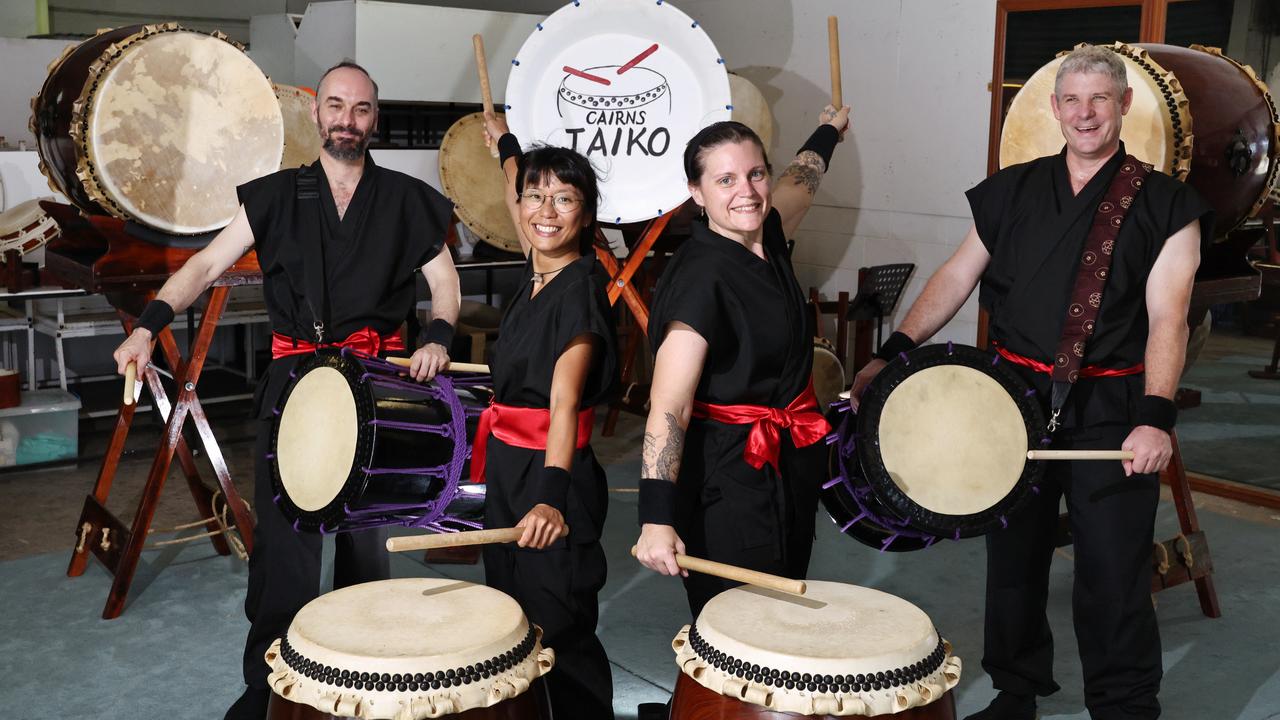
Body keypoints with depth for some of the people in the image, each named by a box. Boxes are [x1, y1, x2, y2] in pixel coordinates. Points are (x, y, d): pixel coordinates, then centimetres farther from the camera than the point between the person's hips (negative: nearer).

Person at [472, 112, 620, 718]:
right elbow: (518, 200, 28)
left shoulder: (581, 288, -18)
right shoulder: (536, 271, 5)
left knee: (561, 634, -3)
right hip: (506, 465, 9)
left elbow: (564, 401, -30)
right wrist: (505, 143, 45)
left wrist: (552, 496, -42)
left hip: (551, 471, -9)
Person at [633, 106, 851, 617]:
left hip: (792, 463, 8)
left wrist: (827, 133, 44)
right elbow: (668, 406, -29)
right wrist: (656, 516, -38)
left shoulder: (766, 237, 1)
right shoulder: (701, 277, -22)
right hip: (728, 475, -8)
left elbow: (800, 182, 26)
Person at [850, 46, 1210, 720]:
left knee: (1112, 575, 0)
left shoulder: (1163, 204, -2)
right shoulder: (1013, 191, 8)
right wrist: (893, 353, -2)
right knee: (1012, 558, 14)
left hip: (1111, 411, -3)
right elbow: (956, 277, 8)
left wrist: (1155, 417, -23)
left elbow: (1167, 317, -11)